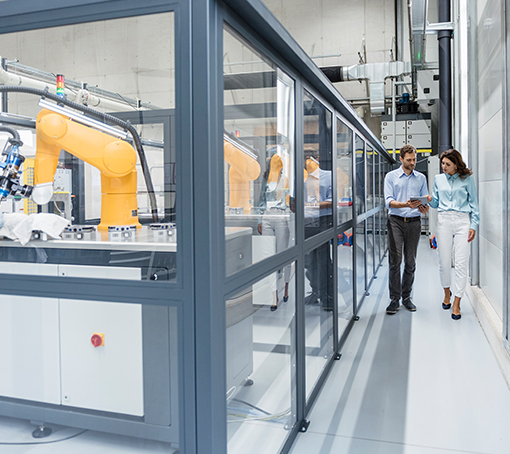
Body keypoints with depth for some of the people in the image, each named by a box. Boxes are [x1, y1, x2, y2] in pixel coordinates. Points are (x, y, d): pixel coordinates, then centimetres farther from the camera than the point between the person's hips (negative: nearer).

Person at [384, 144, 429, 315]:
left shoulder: (421, 178, 14)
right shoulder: (391, 176, 5)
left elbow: (426, 199, 12)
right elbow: (389, 201, -4)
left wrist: (424, 207, -12)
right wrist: (406, 204, -21)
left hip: (414, 222, 3)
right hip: (396, 221, -2)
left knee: (410, 262, 5)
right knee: (395, 261, -7)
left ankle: (406, 297, 15)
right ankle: (394, 299, -1)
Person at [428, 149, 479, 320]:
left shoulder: (467, 179, 5)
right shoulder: (438, 179, 12)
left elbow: (473, 203, 6)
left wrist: (473, 226, -1)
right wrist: (429, 200, -6)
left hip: (462, 221, -2)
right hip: (443, 220, 2)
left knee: (461, 263, -7)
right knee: (444, 261, 5)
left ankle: (456, 303, 0)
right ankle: (447, 293, 29)